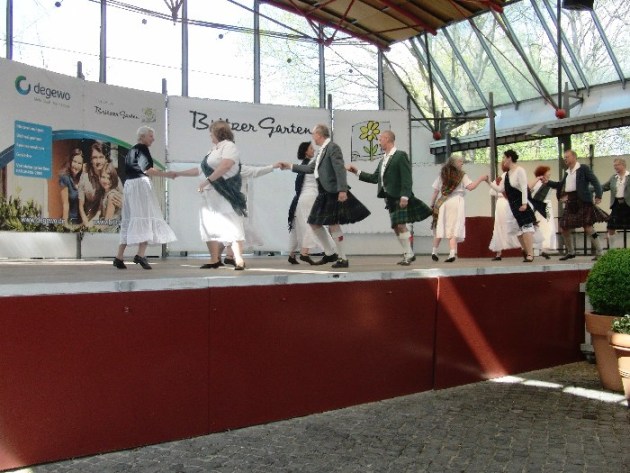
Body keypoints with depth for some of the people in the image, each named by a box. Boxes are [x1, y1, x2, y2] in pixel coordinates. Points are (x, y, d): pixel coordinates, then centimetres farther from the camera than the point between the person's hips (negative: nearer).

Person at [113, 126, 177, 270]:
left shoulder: (131, 151, 21)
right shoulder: (142, 149, -6)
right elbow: (147, 170, -16)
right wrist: (166, 174, -12)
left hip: (129, 184, 9)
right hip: (140, 184, -9)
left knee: (130, 220, 10)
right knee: (146, 218, -9)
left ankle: (119, 257, 8)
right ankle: (140, 255, -21)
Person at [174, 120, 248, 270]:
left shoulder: (229, 146, -2)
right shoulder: (212, 151, 24)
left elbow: (226, 165, -20)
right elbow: (200, 170, 32)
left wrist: (207, 180, -22)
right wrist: (178, 173, 36)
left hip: (224, 196, -9)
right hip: (209, 196, 9)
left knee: (231, 227, -12)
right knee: (210, 227, 6)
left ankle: (239, 261, -13)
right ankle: (215, 260, 10)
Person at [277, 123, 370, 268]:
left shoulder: (333, 147, -11)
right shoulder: (322, 150, 16)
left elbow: (340, 169, -19)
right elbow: (310, 168, 23)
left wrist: (342, 190, -27)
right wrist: (290, 166, 26)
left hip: (333, 192, -10)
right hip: (324, 192, 10)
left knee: (333, 224, -7)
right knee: (314, 222, 13)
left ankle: (343, 258, 5)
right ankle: (330, 253, 23)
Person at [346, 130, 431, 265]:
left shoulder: (401, 155, -7)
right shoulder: (383, 160, 18)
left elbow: (407, 178, -14)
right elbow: (374, 178, 18)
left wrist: (404, 196, -22)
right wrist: (357, 171, 15)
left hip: (400, 198, -8)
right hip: (390, 198, 8)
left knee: (401, 225, -12)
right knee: (396, 228, 9)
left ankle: (408, 254, -4)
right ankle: (409, 254, 18)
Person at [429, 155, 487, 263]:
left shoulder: (442, 174, 11)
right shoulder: (462, 175, 2)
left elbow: (435, 191, 9)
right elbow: (471, 187, -10)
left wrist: (432, 204, 14)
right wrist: (480, 179, 1)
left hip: (443, 203, 3)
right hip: (456, 202, -2)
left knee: (439, 227, 12)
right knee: (454, 229, -3)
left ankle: (434, 252, 13)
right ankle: (452, 253, -14)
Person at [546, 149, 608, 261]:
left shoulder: (583, 168, -4)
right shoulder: (567, 172, 16)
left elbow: (595, 181, -11)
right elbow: (561, 185, 26)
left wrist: (598, 196, -24)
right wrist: (547, 182, 13)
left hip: (582, 201, -7)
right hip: (570, 203, 8)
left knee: (587, 227, -11)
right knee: (563, 228, 7)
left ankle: (599, 252, 2)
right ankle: (570, 252, 23)